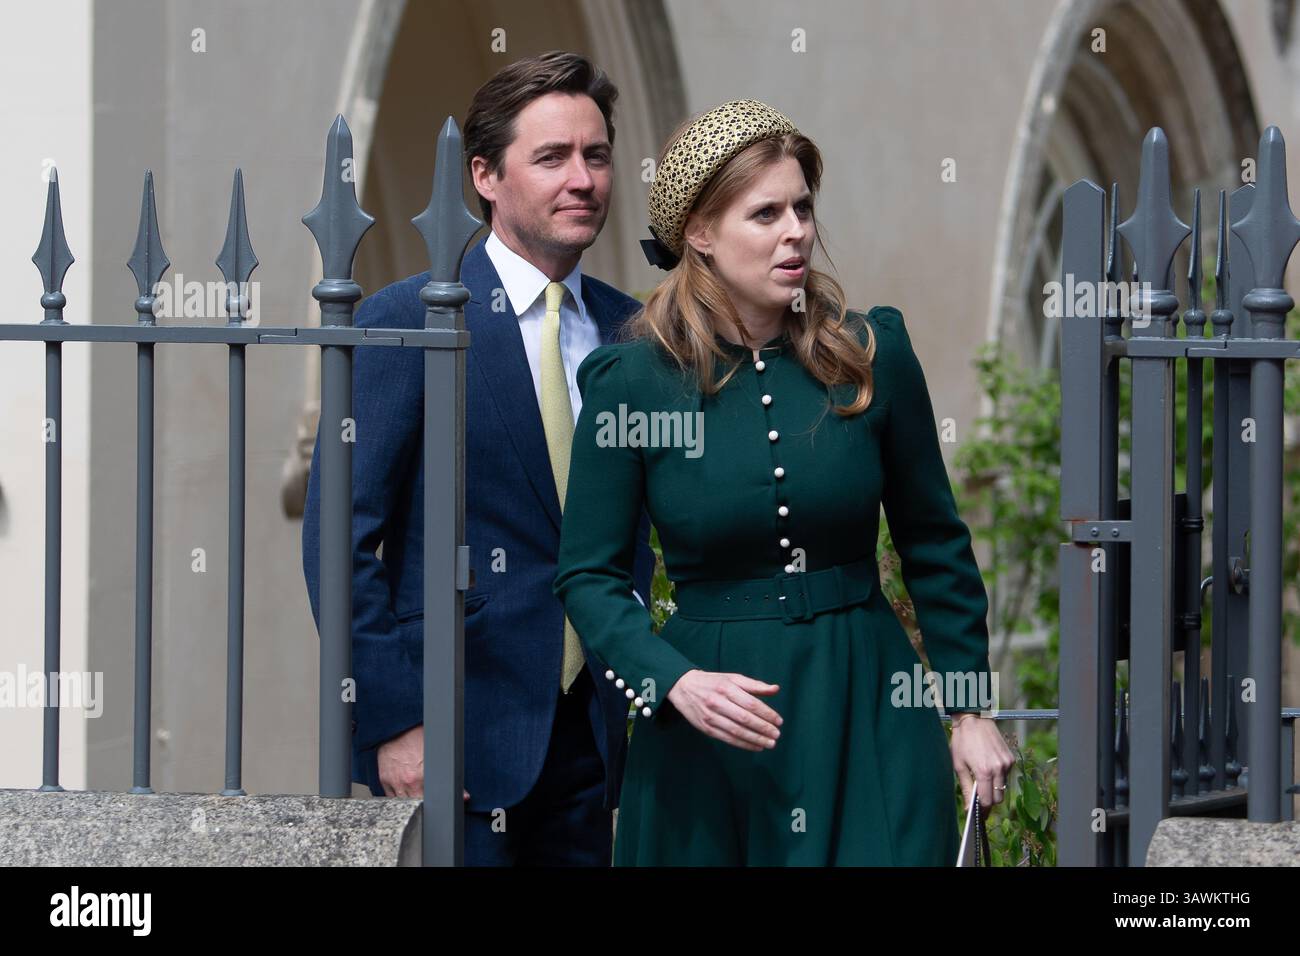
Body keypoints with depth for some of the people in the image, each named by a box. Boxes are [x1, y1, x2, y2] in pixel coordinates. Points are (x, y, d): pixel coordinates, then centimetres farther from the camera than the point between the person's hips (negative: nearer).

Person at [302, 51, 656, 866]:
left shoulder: (628, 331, 10)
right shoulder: (407, 323, -7)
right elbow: (338, 542, -10)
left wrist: (631, 698, 8)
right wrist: (394, 721, -14)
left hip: (591, 730, 5)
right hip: (455, 738, -5)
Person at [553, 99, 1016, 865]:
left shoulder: (872, 351, -1)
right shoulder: (629, 379, -6)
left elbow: (934, 543, 8)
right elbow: (590, 575, -2)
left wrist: (971, 708, 7)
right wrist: (678, 682, -18)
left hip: (870, 714, 1)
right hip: (709, 725, -1)